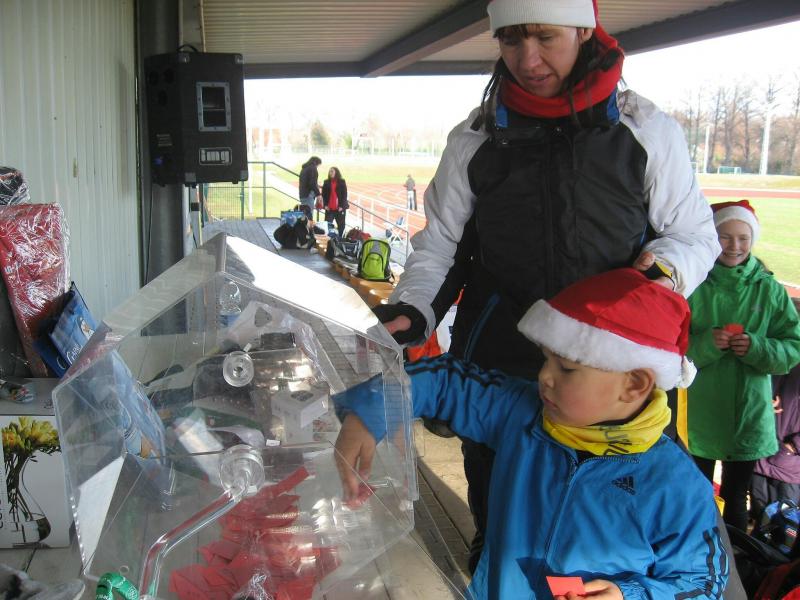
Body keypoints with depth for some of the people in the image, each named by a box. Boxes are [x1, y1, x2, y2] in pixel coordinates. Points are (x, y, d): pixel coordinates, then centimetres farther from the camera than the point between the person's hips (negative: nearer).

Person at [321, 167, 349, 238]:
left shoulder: (342, 182, 3)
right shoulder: (326, 182, 9)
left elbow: (344, 195, -1)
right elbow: (323, 194, 8)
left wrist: (342, 206, -10)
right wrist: (325, 205, -5)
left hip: (340, 208, -1)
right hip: (329, 208, 1)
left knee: (341, 226, 3)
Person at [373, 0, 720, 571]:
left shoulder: (648, 131, -2)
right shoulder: (474, 140, 2)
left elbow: (696, 234, 5)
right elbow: (438, 245, 4)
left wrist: (664, 265, -17)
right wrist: (411, 310, -13)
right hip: (495, 367, 1)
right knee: (494, 513, 18)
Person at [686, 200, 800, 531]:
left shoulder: (769, 290, 0)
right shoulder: (693, 286, -8)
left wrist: (757, 348, -16)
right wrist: (706, 343, -24)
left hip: (750, 413, 1)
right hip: (701, 412, -1)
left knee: (735, 495, 15)